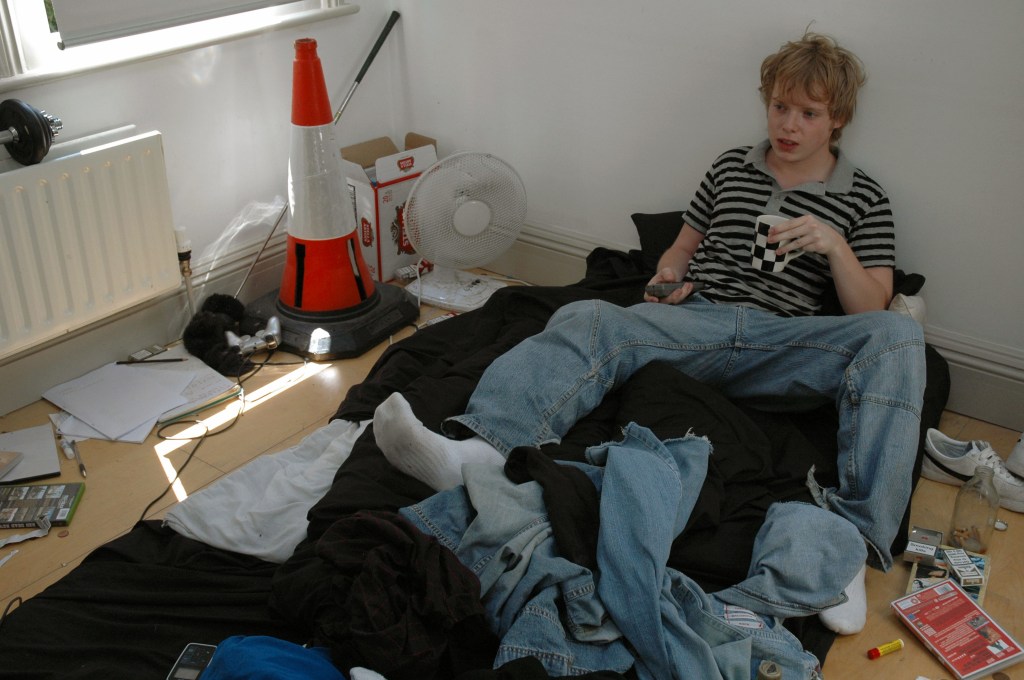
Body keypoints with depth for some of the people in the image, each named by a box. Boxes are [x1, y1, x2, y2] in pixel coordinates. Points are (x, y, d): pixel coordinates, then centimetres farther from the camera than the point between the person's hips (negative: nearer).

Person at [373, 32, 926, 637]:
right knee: (588, 320, -29)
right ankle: (474, 446, -54)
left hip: (778, 345, -1)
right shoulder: (732, 166, 23)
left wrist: (835, 245, -7)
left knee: (899, 336, -30)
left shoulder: (866, 199, 15)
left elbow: (871, 312, 9)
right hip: (693, 319, 1)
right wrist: (668, 280, 5)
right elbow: (681, 249, 28)